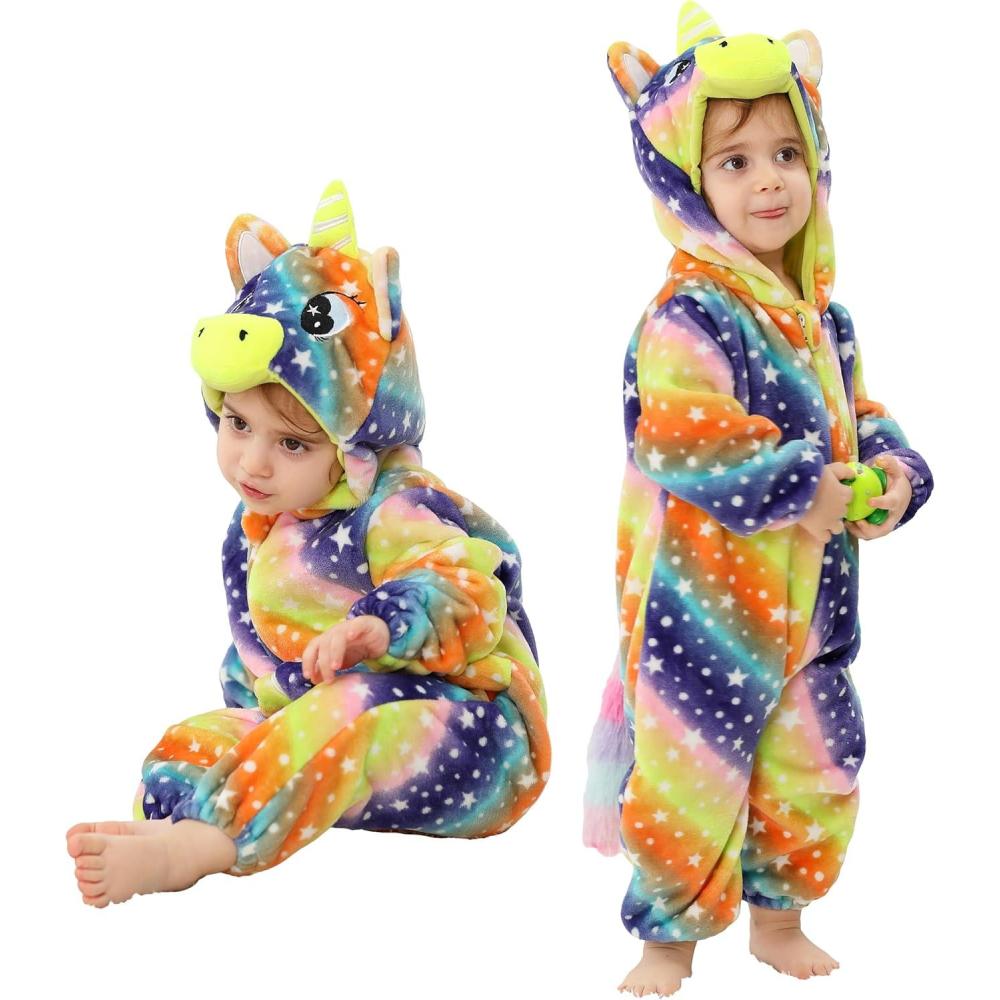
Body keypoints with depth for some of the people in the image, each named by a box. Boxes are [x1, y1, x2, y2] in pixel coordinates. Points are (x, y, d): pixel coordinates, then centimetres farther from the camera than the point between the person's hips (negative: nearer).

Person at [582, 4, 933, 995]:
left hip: (808, 593, 8)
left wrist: (894, 474, -2)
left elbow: (859, 415, 18)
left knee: (813, 759, 15)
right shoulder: (687, 318, -18)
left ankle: (780, 920, 34)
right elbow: (687, 443, -25)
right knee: (689, 761, 1)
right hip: (704, 591, -7)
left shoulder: (823, 319, 8)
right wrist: (802, 490, -21)